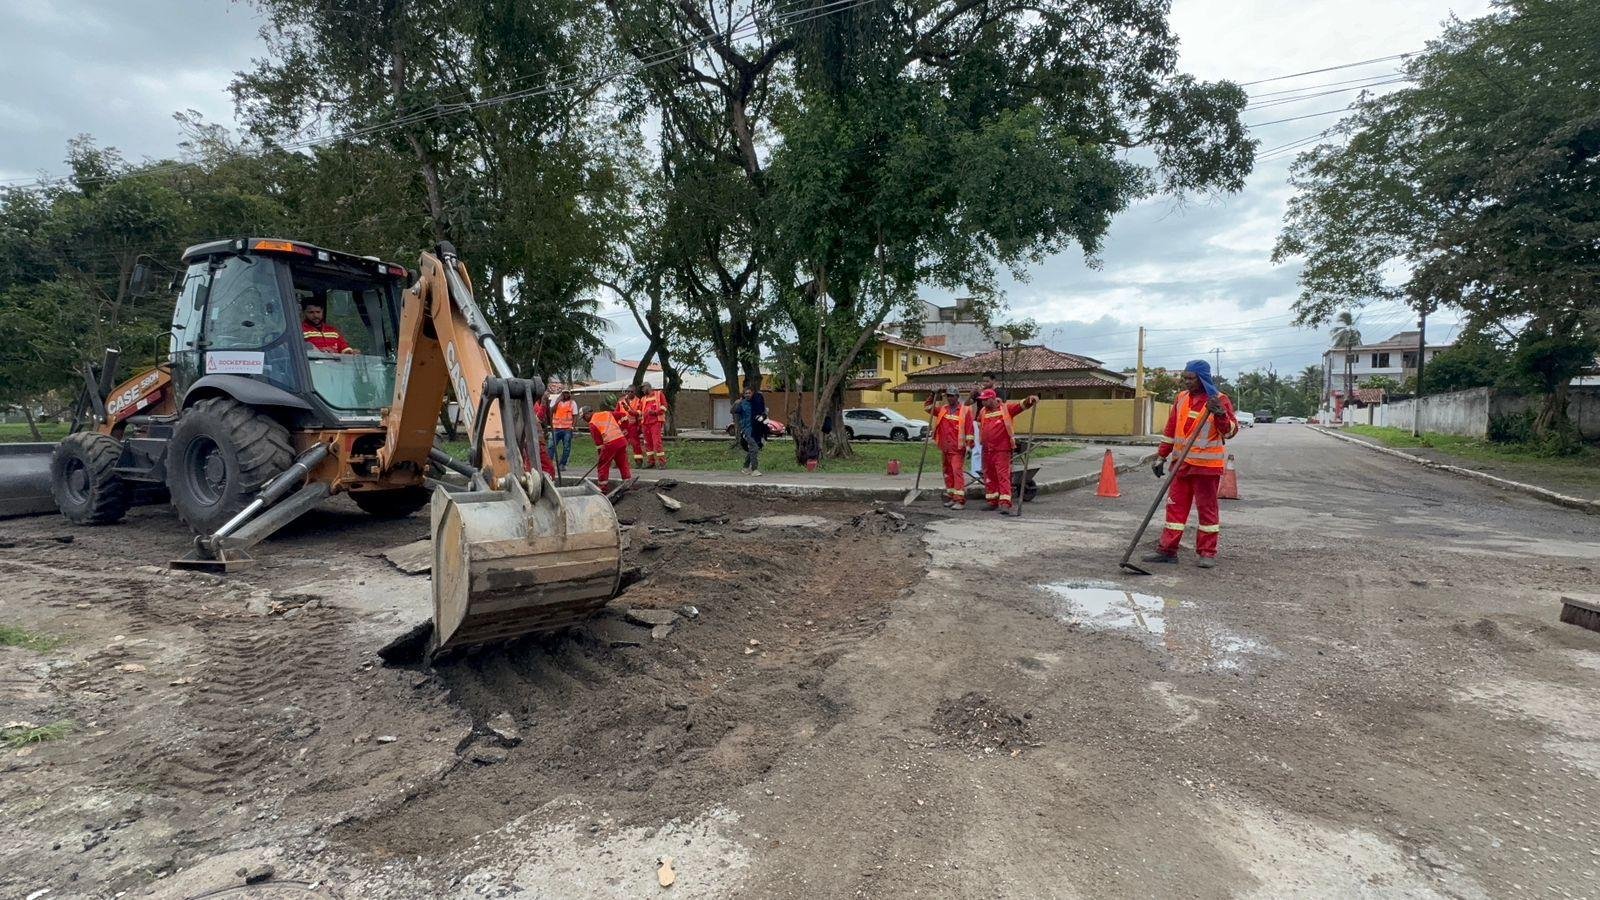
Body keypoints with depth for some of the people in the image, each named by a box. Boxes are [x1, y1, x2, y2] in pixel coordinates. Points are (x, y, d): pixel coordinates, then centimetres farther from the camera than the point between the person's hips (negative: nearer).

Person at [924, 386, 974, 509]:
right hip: (945, 448, 6)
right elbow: (927, 407, 20)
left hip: (958, 449, -6)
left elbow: (969, 430, -7)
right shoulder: (942, 410, 11)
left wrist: (969, 446, -10)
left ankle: (960, 500, -12)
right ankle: (951, 497, 22)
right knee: (948, 473, 12)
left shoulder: (965, 410, -4)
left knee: (958, 472, -11)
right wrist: (932, 397, 6)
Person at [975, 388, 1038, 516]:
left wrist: (1030, 400, -30)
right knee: (989, 476, 13)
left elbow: (1021, 405, -12)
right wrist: (981, 438, 31)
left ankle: (1005, 503, -15)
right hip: (987, 450, 6)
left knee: (1003, 475, -11)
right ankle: (992, 502, 25)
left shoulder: (1006, 408, -3)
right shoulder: (983, 412, 12)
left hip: (1002, 449, -6)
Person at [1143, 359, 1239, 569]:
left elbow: (1231, 431, -13)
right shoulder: (1181, 398, 10)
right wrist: (1161, 457, 15)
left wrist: (1221, 414, -31)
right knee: (1175, 506, 7)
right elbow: (1170, 430, 15)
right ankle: (1167, 550, 12)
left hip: (1207, 465, -6)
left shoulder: (1219, 400, -7)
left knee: (1207, 508, 3)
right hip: (1182, 463, 6)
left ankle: (1208, 553, 11)